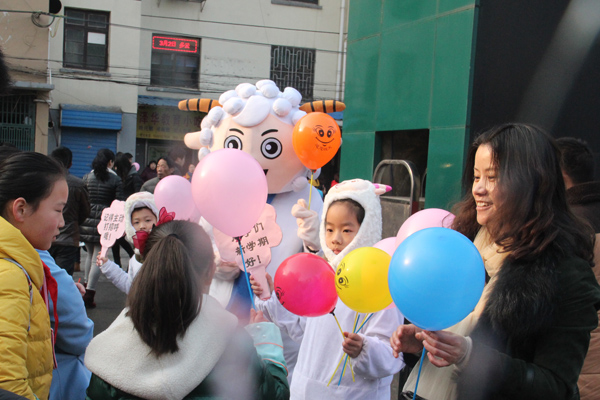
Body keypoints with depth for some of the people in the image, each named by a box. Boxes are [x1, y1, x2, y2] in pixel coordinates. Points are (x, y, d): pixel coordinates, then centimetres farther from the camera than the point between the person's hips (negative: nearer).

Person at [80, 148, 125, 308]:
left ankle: (86, 287, 30)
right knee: (98, 258, 0)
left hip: (87, 220, 4)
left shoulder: (86, 177, 7)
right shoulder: (116, 180, -2)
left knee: (90, 254, 22)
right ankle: (89, 295, -1)